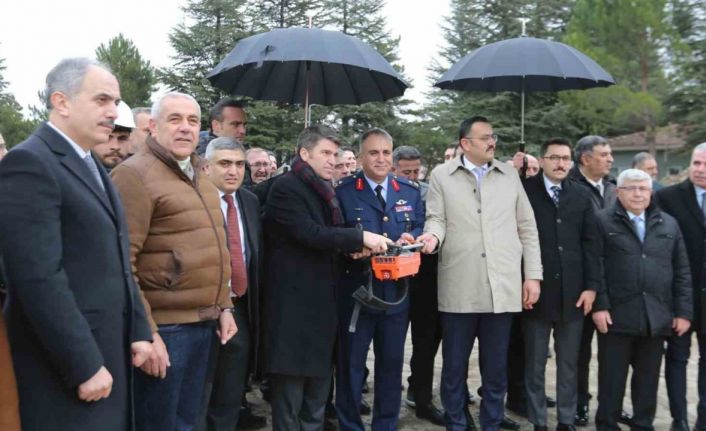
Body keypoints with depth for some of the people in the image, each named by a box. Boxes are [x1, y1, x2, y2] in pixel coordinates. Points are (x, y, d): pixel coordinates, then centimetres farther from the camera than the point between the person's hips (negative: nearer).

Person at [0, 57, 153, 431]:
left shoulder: (92, 166, 16)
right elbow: (39, 278, -21)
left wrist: (138, 330, 10)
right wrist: (84, 366, -20)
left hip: (109, 350, 9)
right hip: (66, 365, -9)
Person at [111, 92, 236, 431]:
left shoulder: (199, 178, 14)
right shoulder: (135, 175, -12)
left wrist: (223, 306, 14)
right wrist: (145, 333, -19)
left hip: (204, 323, 8)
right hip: (163, 327, -8)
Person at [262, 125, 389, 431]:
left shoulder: (324, 190, 16)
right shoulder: (286, 187, -11)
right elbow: (309, 233, -22)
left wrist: (353, 247, 1)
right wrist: (359, 237, -21)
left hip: (322, 300, 9)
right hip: (294, 301, -9)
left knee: (319, 381, 15)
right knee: (290, 386, 0)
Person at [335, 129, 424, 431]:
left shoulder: (410, 192, 9)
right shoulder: (343, 193, -3)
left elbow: (421, 228, 8)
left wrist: (409, 239, -13)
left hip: (397, 291, 4)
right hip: (356, 290, -3)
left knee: (392, 362, 15)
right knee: (351, 363, 6)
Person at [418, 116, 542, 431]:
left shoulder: (510, 175, 12)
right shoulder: (442, 175, 6)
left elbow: (526, 228, 11)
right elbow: (436, 219, 2)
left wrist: (533, 275, 6)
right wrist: (433, 235, -22)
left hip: (502, 286, 2)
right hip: (459, 288, -2)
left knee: (496, 367, 10)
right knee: (454, 367, 7)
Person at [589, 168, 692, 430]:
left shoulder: (669, 224, 13)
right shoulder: (602, 221, 1)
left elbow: (682, 270, 11)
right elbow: (595, 267, -5)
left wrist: (684, 311, 4)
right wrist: (599, 305, -12)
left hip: (657, 317, 4)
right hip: (617, 314, -3)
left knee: (648, 378, 12)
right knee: (612, 378, 4)